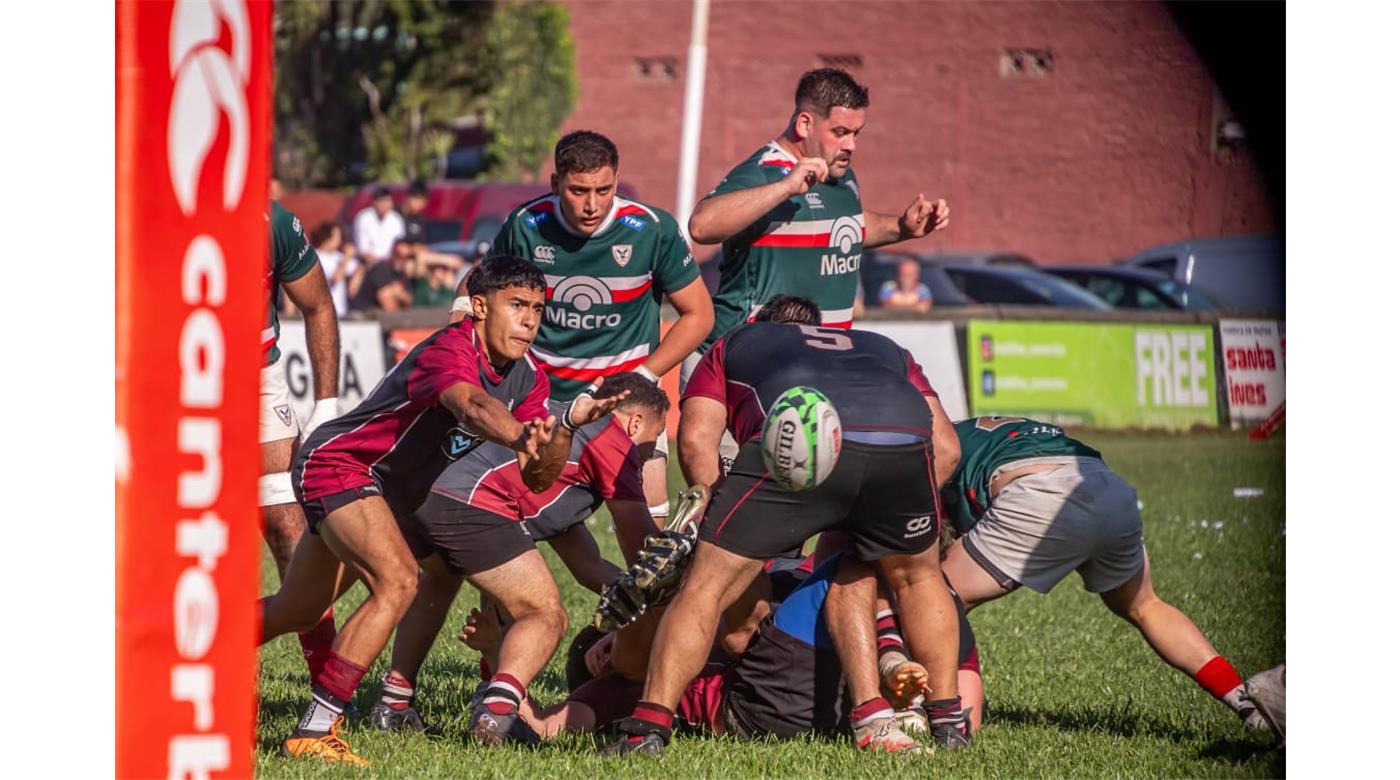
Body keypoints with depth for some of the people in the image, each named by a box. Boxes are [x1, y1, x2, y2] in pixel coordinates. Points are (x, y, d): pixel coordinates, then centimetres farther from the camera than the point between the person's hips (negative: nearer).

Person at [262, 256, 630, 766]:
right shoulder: (451, 351, -28)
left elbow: (538, 477, -10)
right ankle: (314, 731, -25)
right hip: (336, 462, -10)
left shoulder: (526, 378, -3)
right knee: (397, 580, -29)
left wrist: (567, 424, -30)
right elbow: (473, 405, -52)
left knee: (299, 609, 22)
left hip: (389, 490, 10)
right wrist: (520, 435, -73)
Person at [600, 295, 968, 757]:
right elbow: (945, 447, 31)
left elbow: (696, 440, 20)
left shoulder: (732, 346, 39)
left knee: (707, 587, 8)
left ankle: (648, 728, 0)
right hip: (903, 439, 3)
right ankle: (949, 722, 28)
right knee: (917, 576, 30)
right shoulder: (886, 350, 45)